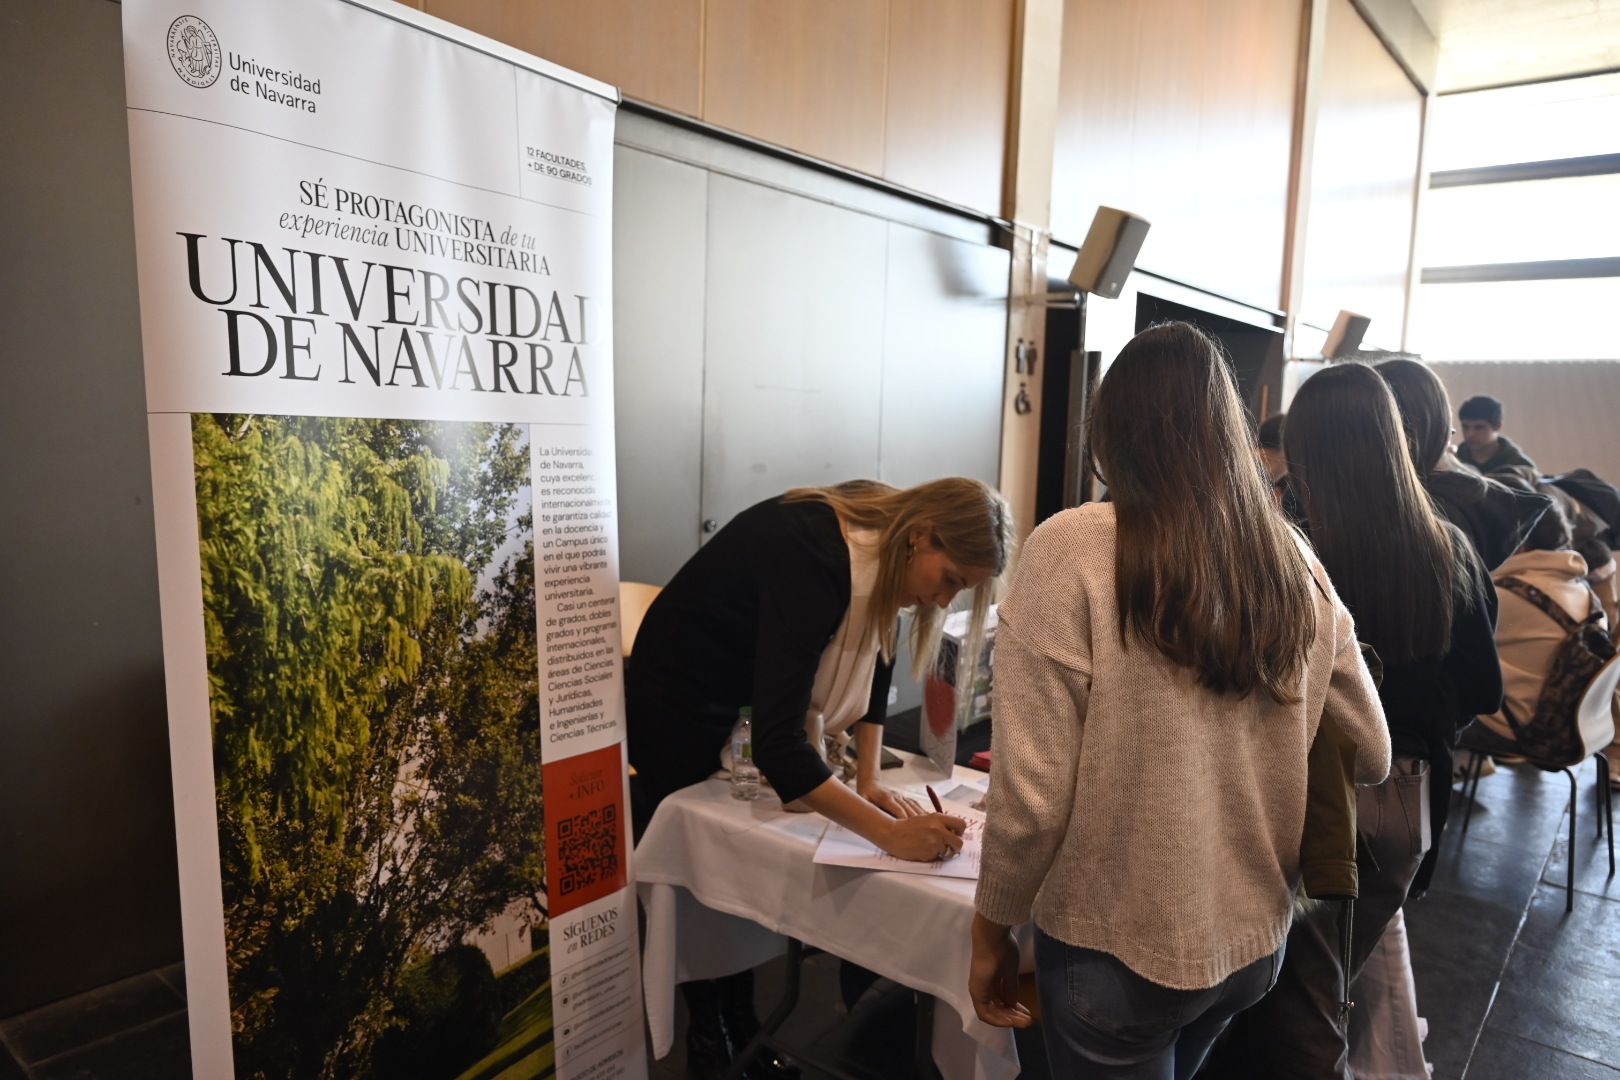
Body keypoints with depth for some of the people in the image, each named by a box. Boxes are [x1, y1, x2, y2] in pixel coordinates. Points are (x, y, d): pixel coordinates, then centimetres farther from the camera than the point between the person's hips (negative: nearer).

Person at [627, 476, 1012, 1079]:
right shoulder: (811, 558, -38)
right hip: (682, 700, -7)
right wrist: (890, 833, -46)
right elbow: (777, 743, -44)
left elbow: (871, 665, -1)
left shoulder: (879, 539, -13)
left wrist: (869, 776, -12)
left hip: (751, 699, 7)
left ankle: (743, 1027, 28)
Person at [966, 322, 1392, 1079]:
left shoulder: (1071, 551, -19)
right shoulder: (1294, 560, -4)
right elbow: (1370, 755, 6)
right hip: (1255, 935, 5)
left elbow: (1031, 790, -20)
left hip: (1118, 948, -5)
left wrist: (992, 929, -5)